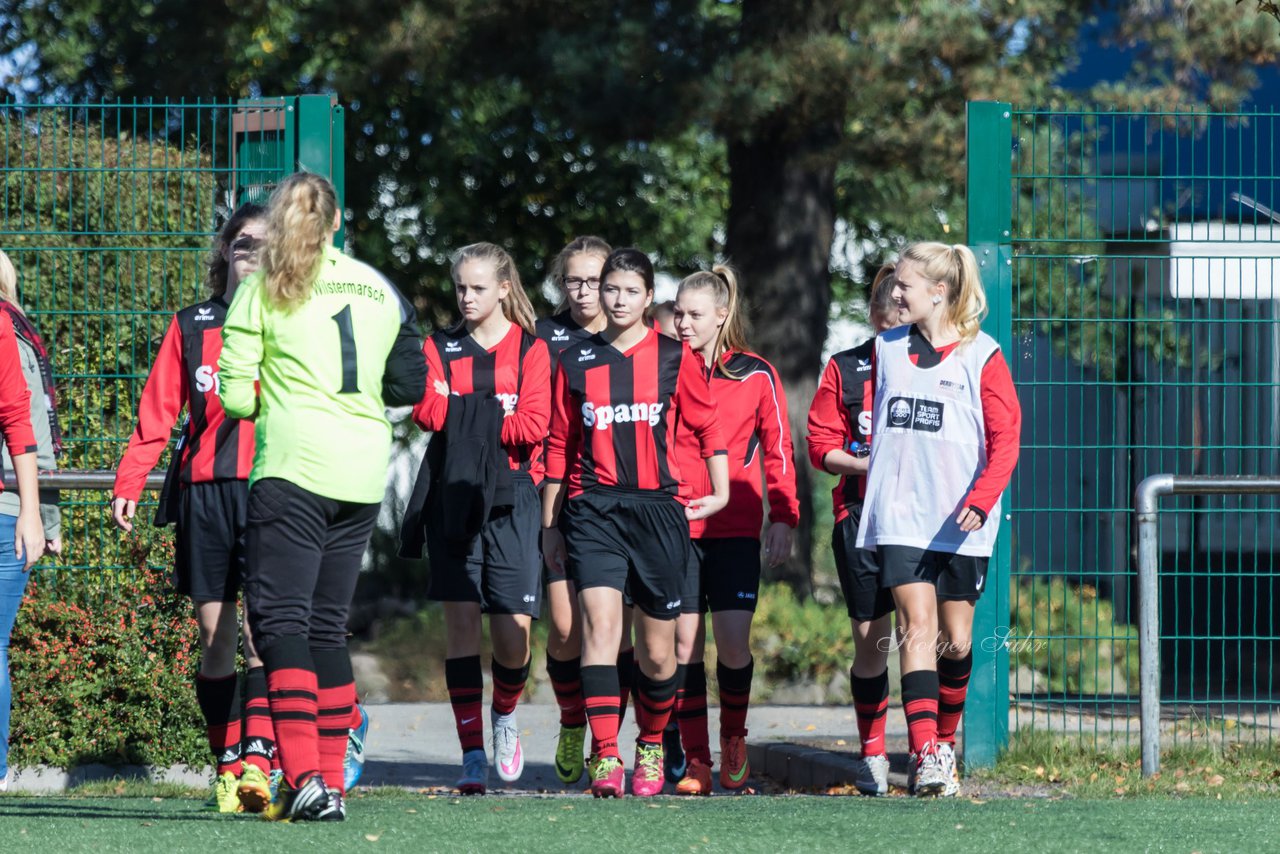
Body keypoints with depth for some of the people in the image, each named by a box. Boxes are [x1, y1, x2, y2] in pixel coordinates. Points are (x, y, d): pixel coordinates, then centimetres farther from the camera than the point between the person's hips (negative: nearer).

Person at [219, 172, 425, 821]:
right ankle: (331, 783, 10)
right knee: (327, 625, 13)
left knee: (280, 620, -6)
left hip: (294, 464, -5)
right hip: (364, 471, 5)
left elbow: (234, 394, -3)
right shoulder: (380, 288, 13)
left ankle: (303, 776, -22)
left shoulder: (263, 289, 0)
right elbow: (408, 386, 14)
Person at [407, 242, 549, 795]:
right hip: (453, 495, 1)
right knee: (461, 617, -6)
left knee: (513, 626, -6)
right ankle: (472, 753, -4)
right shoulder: (441, 348, 11)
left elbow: (533, 426, -7)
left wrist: (467, 414, -6)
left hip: (511, 499, -1)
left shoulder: (530, 350, 6)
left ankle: (504, 716, 25)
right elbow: (430, 413, -6)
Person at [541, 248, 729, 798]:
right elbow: (559, 446, 14)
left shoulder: (673, 358, 5)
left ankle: (651, 747, 28)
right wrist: (550, 524, 15)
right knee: (600, 624, -18)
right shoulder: (577, 363, 9)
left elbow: (708, 426, 14)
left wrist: (720, 493, 10)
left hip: (659, 510, 0)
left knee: (657, 649, 5)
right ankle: (605, 758, -22)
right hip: (593, 510, 0)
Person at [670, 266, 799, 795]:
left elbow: (777, 449, 8)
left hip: (736, 530, -1)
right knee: (684, 642, -2)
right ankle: (696, 762, 4)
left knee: (733, 641, -8)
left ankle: (734, 737, 16)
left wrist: (783, 517, 2)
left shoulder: (756, 376, 4)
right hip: (674, 527, 1)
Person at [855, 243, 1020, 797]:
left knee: (956, 641, 6)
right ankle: (925, 755, -19)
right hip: (900, 517, 2)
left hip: (960, 523, -2)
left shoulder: (981, 356, -2)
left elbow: (1005, 439, -5)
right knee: (917, 627, -12)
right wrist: (871, 496, 14)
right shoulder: (886, 350, 10)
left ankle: (944, 742, 28)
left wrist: (981, 498, -19)